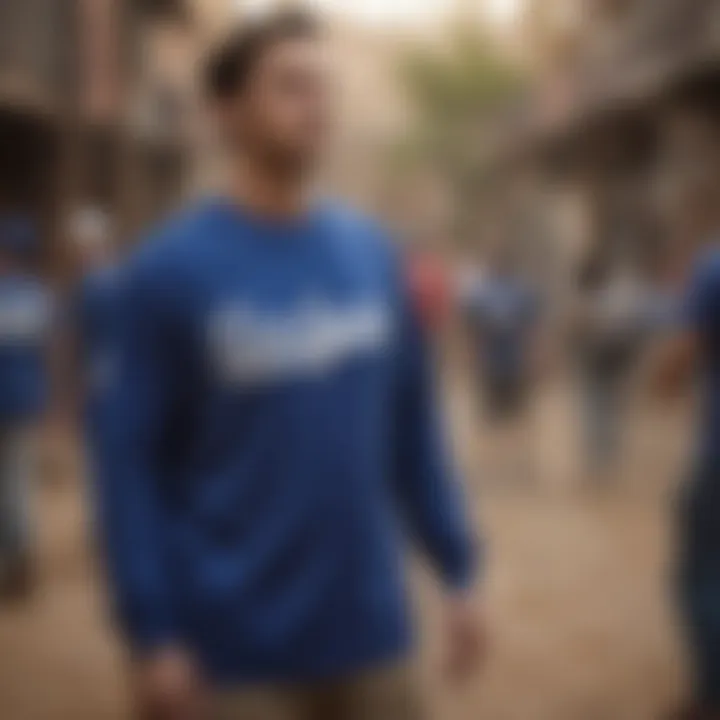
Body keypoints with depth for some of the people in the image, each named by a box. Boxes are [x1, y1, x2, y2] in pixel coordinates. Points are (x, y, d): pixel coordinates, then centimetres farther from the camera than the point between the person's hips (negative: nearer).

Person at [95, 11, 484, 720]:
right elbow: (132, 461, -9)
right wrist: (152, 632, -12)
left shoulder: (371, 252, 4)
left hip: (369, 631, 5)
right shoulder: (168, 269, -10)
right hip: (237, 646, -4)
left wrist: (457, 570, 8)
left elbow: (412, 430, 10)